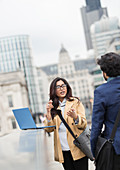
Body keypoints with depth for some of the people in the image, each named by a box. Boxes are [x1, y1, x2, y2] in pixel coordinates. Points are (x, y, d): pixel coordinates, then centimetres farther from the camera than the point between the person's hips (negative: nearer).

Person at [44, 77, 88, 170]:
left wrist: (75, 117, -25)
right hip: (62, 150, 2)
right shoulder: (52, 106, 10)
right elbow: (49, 129, 2)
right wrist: (49, 112, -10)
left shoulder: (75, 102, 3)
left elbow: (84, 125, -5)